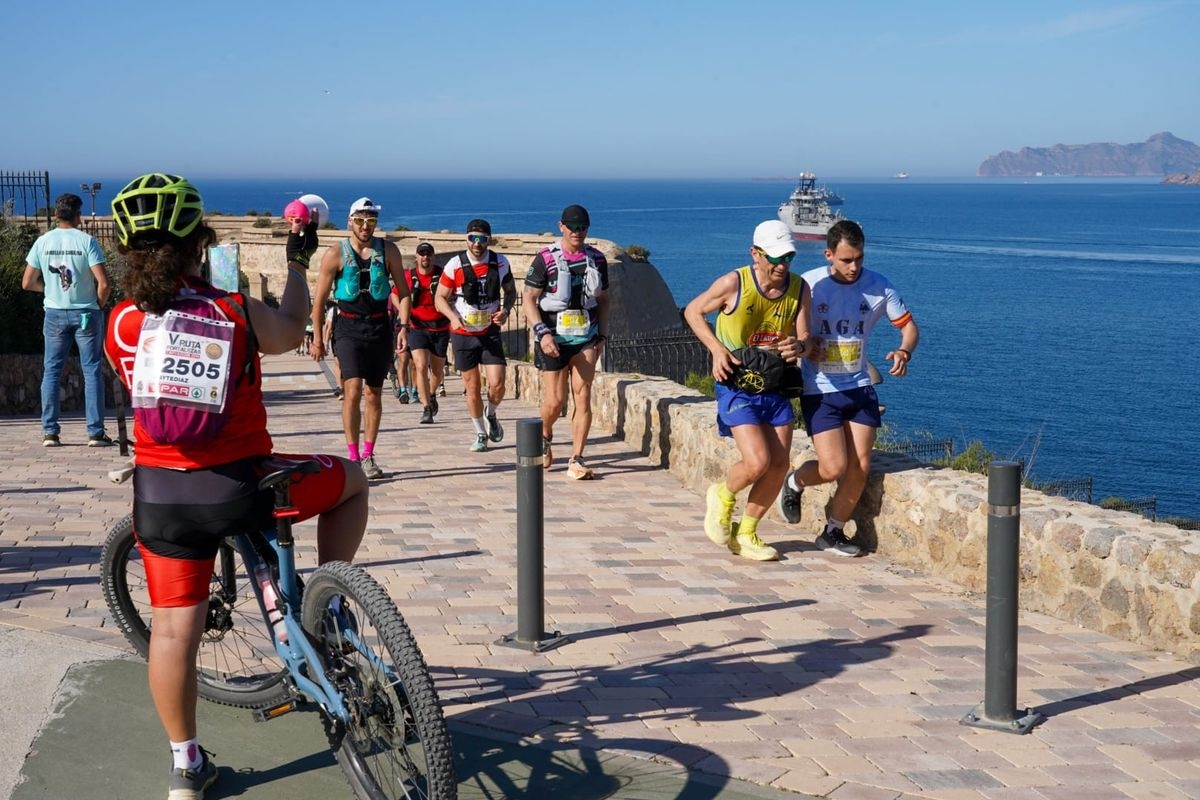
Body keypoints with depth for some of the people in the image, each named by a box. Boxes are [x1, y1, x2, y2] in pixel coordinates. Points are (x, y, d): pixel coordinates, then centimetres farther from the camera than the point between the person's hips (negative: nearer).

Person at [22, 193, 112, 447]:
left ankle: (50, 432, 6)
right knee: (92, 371, 3)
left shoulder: (43, 242, 0)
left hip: (55, 314, 2)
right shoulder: (86, 241, -9)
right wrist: (99, 305, 3)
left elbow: (27, 283, 2)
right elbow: (103, 283, -15)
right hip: (85, 313, -2)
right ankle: (95, 432, 1)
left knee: (51, 371, 9)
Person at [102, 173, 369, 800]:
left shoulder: (122, 322, -3)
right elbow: (291, 332, 14)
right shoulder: (238, 312, -8)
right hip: (240, 488, -3)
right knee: (351, 480, 21)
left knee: (173, 628, 12)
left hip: (160, 495, 3)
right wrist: (298, 262, 29)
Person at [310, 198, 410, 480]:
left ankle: (368, 456, 20)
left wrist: (403, 326, -5)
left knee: (374, 394, 8)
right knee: (353, 390, -16)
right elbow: (320, 299, 1)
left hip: (380, 327, 3)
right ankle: (353, 458, -11)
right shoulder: (335, 255, -3)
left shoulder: (388, 251, 3)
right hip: (348, 327, -3)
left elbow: (403, 290, 7)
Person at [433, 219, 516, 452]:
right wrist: (454, 317, -22)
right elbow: (440, 298, -4)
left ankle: (490, 414, 24)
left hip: (490, 332, 1)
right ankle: (480, 434, 21)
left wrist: (506, 310, -8)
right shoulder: (455, 265, -9)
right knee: (472, 387, 5)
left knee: (497, 384, -9)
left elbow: (511, 291, 12)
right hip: (463, 334, -1)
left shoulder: (500, 263, -2)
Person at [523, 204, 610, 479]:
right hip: (554, 338, -3)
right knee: (555, 400, -2)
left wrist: (601, 335, 8)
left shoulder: (597, 259, 8)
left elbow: (603, 300, 17)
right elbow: (529, 299, -5)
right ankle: (545, 437, 32)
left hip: (586, 338, 3)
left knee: (582, 397, -7)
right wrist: (542, 333, -15)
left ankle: (576, 461, -5)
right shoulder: (545, 259, -5)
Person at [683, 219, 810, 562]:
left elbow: (804, 336, 1)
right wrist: (717, 349, -15)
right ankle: (722, 496, 16)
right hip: (736, 383, -5)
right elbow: (693, 311, -1)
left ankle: (746, 533, 21)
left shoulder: (799, 288, -5)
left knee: (779, 465, 2)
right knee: (757, 462, -18)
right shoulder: (733, 283, -16)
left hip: (776, 384, 5)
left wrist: (799, 346, -25)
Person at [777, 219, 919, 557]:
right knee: (834, 468, -12)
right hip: (820, 392, -3)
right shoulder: (809, 285, -11)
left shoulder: (879, 287, -3)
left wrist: (904, 352, -16)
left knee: (860, 468, -1)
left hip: (860, 389, 3)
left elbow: (909, 326, 6)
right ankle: (794, 482, 22)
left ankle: (833, 532, 19)